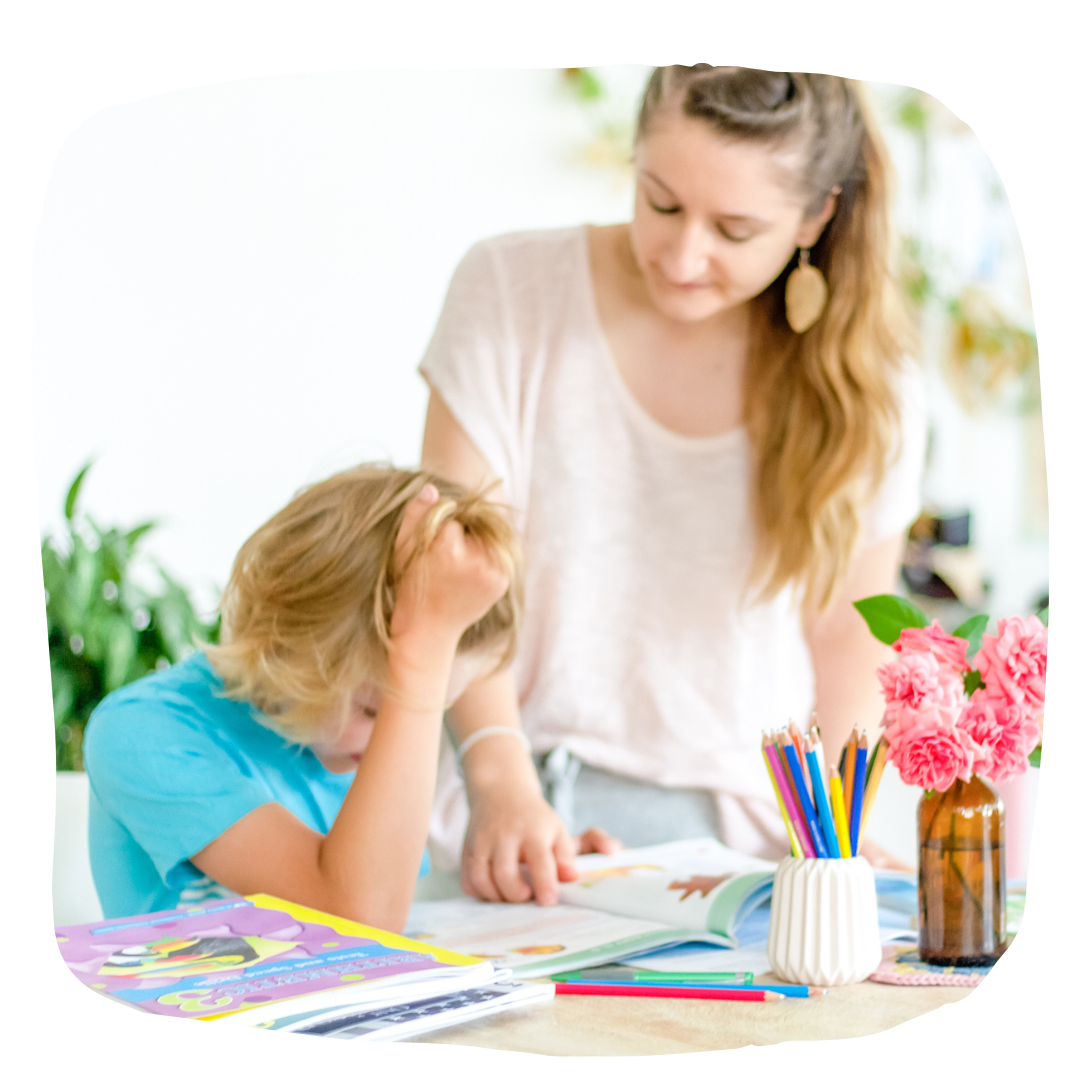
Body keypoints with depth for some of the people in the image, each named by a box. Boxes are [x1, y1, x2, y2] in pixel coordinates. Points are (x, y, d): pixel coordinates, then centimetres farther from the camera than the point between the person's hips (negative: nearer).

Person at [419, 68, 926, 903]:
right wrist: (502, 787, -18)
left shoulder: (868, 390, -1)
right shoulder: (511, 291, -4)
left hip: (742, 822, 2)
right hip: (515, 800, -1)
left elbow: (844, 634, 8)